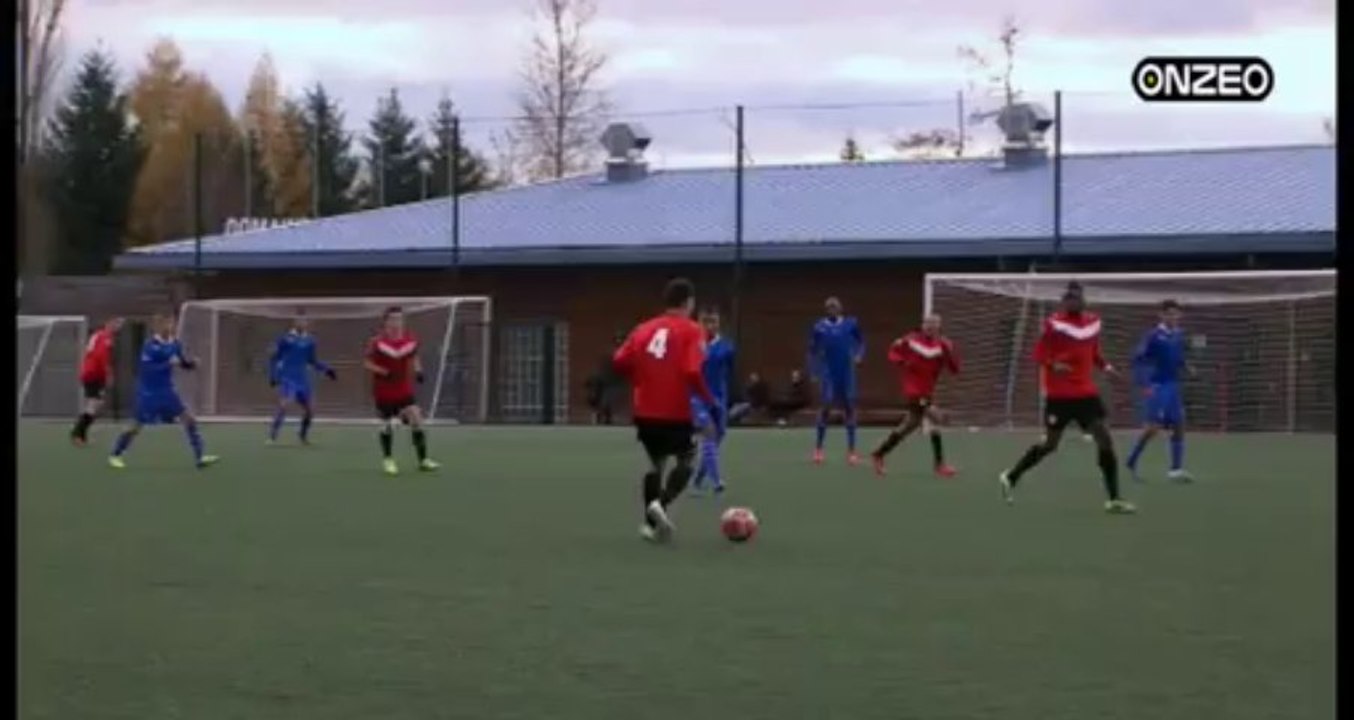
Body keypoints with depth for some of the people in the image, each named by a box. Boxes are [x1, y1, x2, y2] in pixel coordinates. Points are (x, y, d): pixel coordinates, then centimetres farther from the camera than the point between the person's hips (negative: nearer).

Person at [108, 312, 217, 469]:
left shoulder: (175, 344, 0)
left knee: (188, 419, -3)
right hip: (149, 393, -6)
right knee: (136, 427, 4)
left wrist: (192, 363, -11)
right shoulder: (150, 346, -20)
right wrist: (168, 364, -31)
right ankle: (115, 455, 24)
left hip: (167, 391, 6)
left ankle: (199, 457, -1)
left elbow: (183, 363, 11)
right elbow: (145, 369, -26)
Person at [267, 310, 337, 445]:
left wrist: (326, 370, 11)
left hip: (302, 380, 5)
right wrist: (272, 376, -7)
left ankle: (303, 436, 32)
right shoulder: (286, 339, -5)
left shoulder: (309, 341, 8)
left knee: (308, 411, 9)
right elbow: (274, 358, 1)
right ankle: (272, 435, -19)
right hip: (288, 379, -5)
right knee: (284, 405, -23)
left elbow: (312, 360, 20)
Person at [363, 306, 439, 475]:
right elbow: (367, 364, -8)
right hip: (383, 391, -3)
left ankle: (423, 460, 0)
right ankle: (387, 460, 26)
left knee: (416, 420, -8)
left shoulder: (411, 340, -3)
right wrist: (384, 372, -23)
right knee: (387, 425, 6)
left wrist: (418, 371, -7)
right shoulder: (378, 342, -13)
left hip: (405, 390, 3)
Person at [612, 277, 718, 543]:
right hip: (675, 412, -5)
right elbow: (692, 372, -19)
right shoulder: (691, 330, -6)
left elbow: (620, 362, 2)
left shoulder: (644, 329, 9)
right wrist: (710, 403, -10)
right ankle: (661, 503, -15)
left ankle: (651, 523, 19)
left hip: (645, 411, 5)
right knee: (685, 460, 11)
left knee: (656, 462, 21)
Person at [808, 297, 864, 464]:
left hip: (847, 372, 2)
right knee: (827, 406, -8)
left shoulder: (850, 324, 1)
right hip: (829, 373, -2)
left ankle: (851, 450, 10)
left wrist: (858, 355, -5)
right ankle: (818, 448, 4)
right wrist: (816, 371, 0)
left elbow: (861, 342, 12)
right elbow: (813, 351, 5)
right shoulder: (819, 327, -1)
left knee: (849, 408, 4)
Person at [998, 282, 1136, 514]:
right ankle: (1011, 477, 26)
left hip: (1087, 392, 5)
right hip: (1059, 395, -5)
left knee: (1105, 440, -6)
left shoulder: (1093, 321, 7)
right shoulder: (1054, 323, -10)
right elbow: (1038, 353, -9)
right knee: (1050, 444, 3)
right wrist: (1052, 365, -28)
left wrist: (1105, 366, 2)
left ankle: (1114, 498, -2)